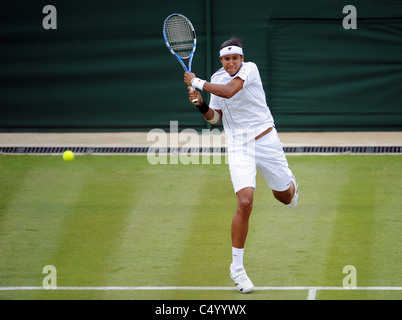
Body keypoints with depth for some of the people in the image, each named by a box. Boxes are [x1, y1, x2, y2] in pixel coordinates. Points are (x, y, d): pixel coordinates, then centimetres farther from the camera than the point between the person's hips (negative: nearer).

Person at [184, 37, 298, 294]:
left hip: (266, 140, -1)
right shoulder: (217, 79, 2)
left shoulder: (250, 69, -13)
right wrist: (201, 104, -10)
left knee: (285, 197, 17)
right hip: (239, 146, 1)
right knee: (245, 204, -18)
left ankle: (289, 181, 59)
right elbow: (215, 117, 10)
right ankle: (237, 267, -9)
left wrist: (197, 83, -19)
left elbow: (228, 91, -29)